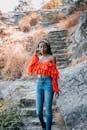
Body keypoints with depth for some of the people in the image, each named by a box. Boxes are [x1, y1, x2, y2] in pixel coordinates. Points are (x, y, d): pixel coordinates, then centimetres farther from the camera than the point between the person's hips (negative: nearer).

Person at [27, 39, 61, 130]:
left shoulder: (51, 58, -3)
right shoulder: (37, 57, 11)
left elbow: (55, 74, -3)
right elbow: (30, 70, -1)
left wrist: (56, 89, -5)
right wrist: (35, 56, -3)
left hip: (48, 83, -4)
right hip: (39, 83, 5)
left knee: (48, 110, -1)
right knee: (38, 111, 10)